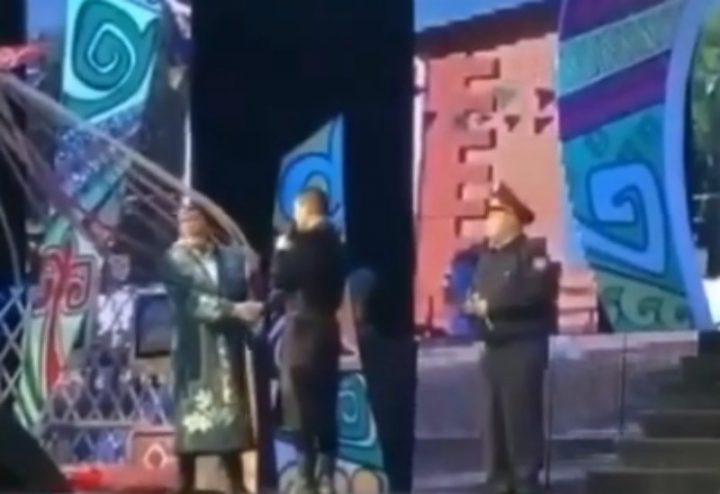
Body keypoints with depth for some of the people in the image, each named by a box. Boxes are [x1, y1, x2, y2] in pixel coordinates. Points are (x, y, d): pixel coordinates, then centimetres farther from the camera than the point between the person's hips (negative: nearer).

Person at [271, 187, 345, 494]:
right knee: (324, 406, 9)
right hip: (326, 328, 8)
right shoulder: (333, 243, 12)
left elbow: (280, 280, -12)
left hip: (303, 329, -8)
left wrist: (282, 250, 1)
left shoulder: (302, 243, -12)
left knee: (300, 406, -5)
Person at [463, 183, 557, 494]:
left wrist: (490, 305, -20)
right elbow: (473, 293, 18)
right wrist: (471, 304, -7)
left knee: (521, 416, -7)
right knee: (495, 417, 9)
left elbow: (533, 293, -23)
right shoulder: (486, 256, 17)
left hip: (522, 349, -8)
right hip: (494, 349, 8)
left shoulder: (531, 255, -8)